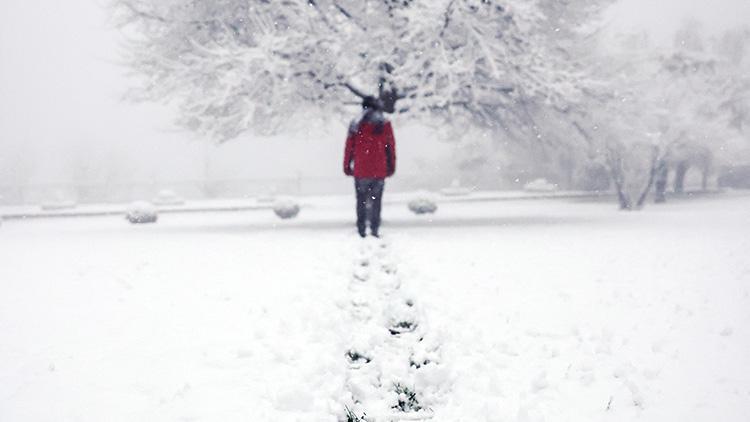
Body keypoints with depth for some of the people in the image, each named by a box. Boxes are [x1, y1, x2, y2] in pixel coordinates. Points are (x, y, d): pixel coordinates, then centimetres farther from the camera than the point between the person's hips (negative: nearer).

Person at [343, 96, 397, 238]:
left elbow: (349, 147, 2)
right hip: (379, 171, 0)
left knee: (361, 201, 10)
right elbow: (391, 147, 2)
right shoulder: (385, 125, -1)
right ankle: (375, 230, 5)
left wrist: (347, 167, 10)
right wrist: (391, 167, 9)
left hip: (360, 171, 0)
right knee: (376, 202, 8)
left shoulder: (356, 125, 0)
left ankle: (361, 230, 9)